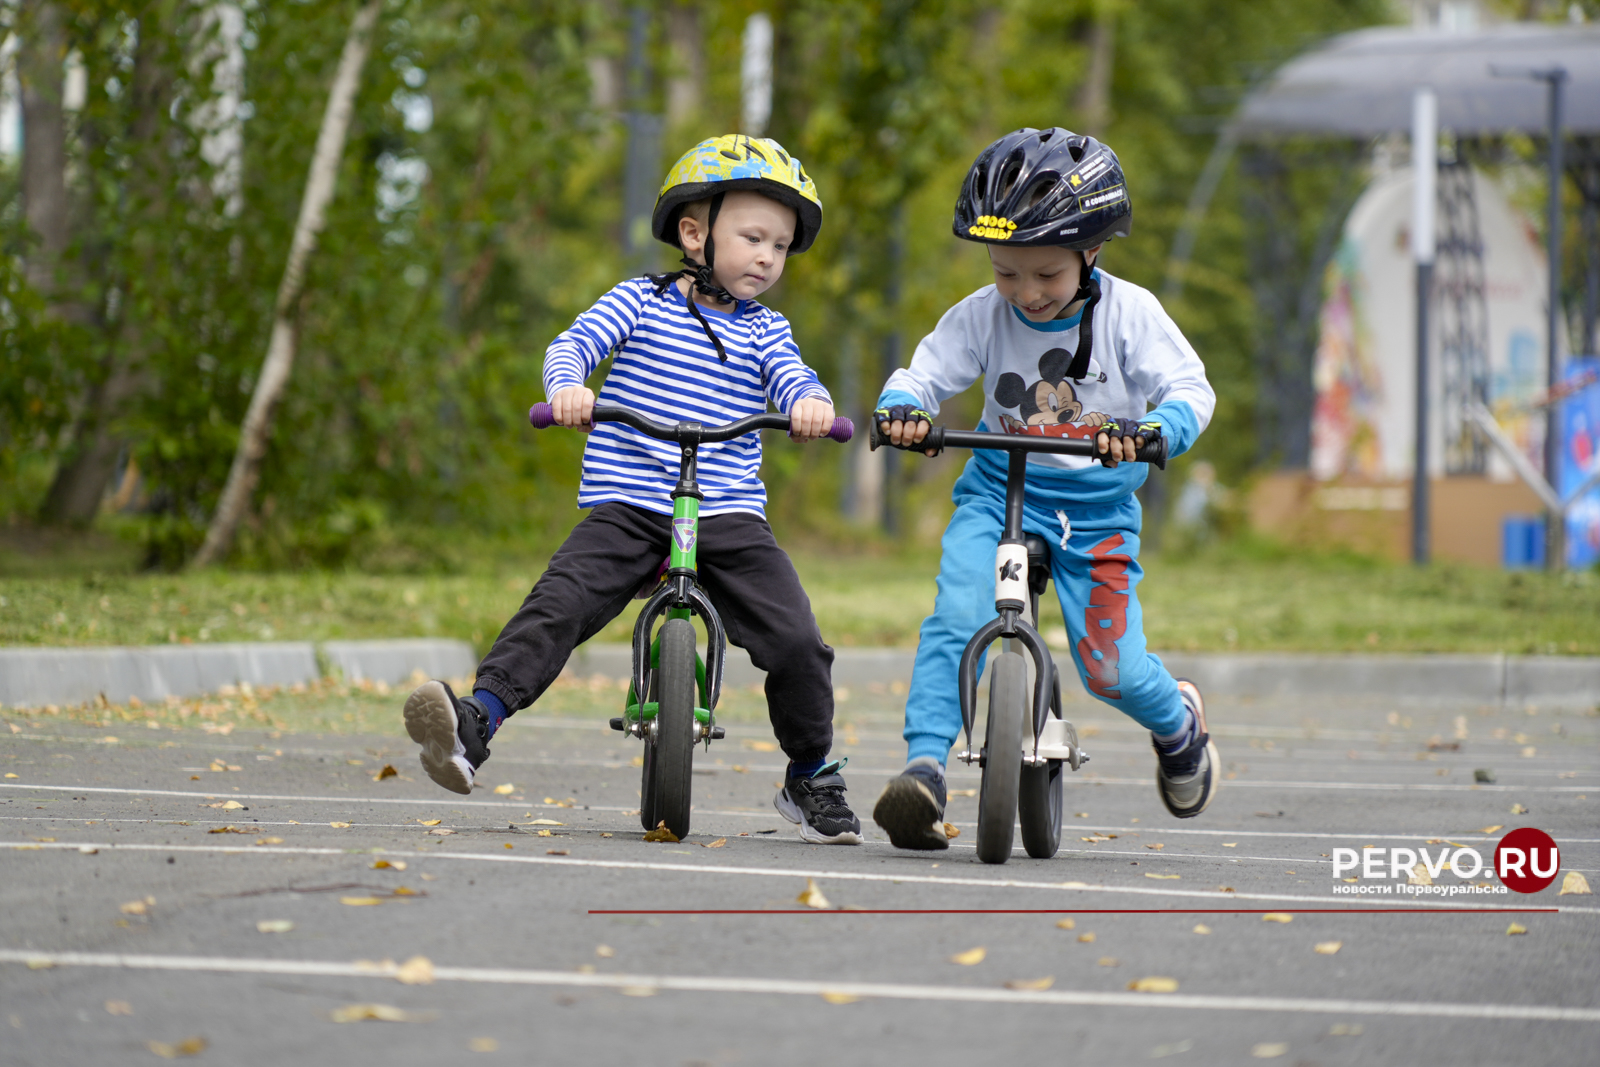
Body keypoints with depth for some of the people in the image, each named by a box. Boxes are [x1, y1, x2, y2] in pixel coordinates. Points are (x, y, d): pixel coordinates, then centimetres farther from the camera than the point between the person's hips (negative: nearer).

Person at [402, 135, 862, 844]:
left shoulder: (762, 331, 15)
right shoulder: (641, 302, 8)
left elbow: (790, 378, -2)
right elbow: (574, 344, -5)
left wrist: (810, 402, -27)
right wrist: (567, 386, -28)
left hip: (728, 518, 2)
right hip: (629, 512, -2)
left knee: (796, 643, -11)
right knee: (556, 606, -24)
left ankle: (811, 778, 10)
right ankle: (474, 728, -30)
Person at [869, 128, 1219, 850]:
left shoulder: (1128, 315, -12)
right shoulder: (980, 317, -8)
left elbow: (1192, 390, -13)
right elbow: (922, 374, -3)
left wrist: (1148, 430, -34)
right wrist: (902, 407, -27)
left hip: (1097, 506, -1)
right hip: (998, 493, 1)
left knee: (1110, 668, -3)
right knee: (956, 617, -25)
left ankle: (1178, 721, 31)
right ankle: (924, 769, -24)